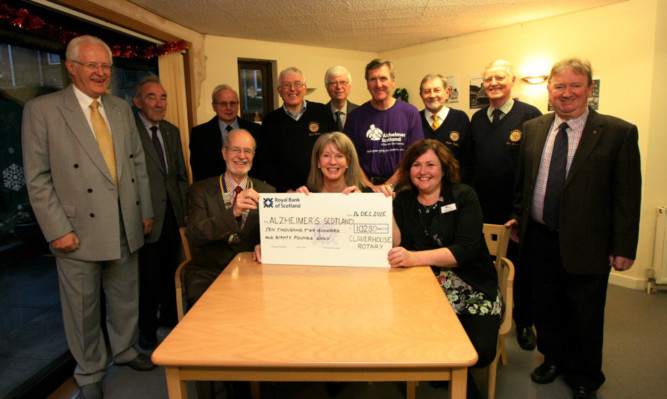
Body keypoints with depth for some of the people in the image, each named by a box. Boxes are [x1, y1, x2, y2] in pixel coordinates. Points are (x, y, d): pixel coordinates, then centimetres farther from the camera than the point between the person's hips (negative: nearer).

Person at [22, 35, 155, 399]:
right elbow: (37, 178, -8)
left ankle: (125, 350, 42)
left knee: (126, 298, 18)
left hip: (125, 228, 5)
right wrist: (57, 230, -12)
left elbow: (138, 163, 12)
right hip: (79, 231, -4)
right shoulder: (41, 110, -6)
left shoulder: (121, 109, 9)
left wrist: (146, 211, 8)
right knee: (83, 308, 11)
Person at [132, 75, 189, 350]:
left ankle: (169, 315, 38)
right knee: (148, 274, 5)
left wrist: (186, 208, 12)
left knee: (170, 269, 17)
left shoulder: (172, 131, 14)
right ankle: (147, 328, 26)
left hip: (172, 213, 6)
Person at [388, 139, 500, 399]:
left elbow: (467, 249, -16)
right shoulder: (403, 201, 7)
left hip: (473, 289, -1)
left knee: (480, 352, -22)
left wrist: (414, 258, -28)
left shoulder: (464, 196, -1)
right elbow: (396, 246, -3)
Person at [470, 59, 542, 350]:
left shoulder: (530, 115, -7)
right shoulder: (477, 119, 10)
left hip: (518, 210, -4)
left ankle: (524, 323, 31)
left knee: (521, 268, 11)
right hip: (483, 210, 4)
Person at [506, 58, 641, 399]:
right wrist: (518, 217, 11)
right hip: (540, 239, 3)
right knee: (546, 309, 18)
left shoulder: (619, 133, -7)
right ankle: (554, 359, 43)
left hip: (586, 244, -3)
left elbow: (627, 196, -7)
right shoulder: (532, 129, 4)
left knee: (585, 317, 13)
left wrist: (623, 247, -9)